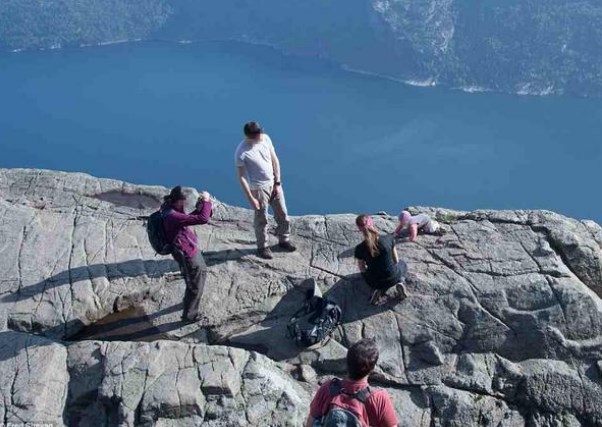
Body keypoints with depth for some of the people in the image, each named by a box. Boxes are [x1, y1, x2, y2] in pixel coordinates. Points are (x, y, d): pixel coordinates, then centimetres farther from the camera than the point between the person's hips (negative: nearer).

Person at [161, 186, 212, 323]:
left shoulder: (172, 209, -4)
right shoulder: (172, 216, -34)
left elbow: (188, 219, 12)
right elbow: (203, 219, -35)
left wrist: (199, 209, -5)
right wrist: (206, 201, -22)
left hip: (189, 249, 10)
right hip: (186, 253, -10)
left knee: (202, 272, 31)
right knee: (196, 285, 8)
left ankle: (190, 301, 53)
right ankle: (189, 315, 27)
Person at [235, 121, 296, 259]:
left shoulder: (265, 138, -10)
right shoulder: (241, 153, -24)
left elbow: (275, 161, 0)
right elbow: (241, 177, -16)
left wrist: (278, 183, -1)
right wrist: (251, 198, -15)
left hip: (274, 184, 5)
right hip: (259, 189, -5)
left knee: (283, 214, 16)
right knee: (261, 220, 11)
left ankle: (284, 240, 38)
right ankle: (262, 247, 32)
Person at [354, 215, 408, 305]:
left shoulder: (360, 248, -20)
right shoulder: (388, 239, -18)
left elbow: (362, 269, -4)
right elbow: (396, 260, -3)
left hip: (374, 282, 0)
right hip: (392, 278, 0)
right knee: (402, 264, 35)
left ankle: (379, 291, 8)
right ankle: (400, 283, 4)